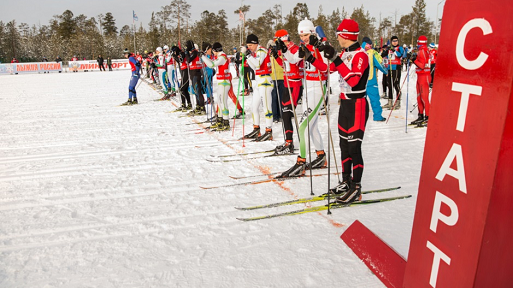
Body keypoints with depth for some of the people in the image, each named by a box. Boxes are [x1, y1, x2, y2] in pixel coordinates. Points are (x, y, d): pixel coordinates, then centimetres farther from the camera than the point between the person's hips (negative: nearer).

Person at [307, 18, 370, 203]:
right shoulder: (345, 54, 10)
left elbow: (353, 80, -30)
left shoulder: (360, 55, -16)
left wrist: (336, 59, -33)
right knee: (344, 144, 14)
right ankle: (346, 182, 26)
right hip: (345, 103, 9)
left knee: (354, 147, -5)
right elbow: (329, 68, 20)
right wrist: (311, 59, 14)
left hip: (357, 105, -9)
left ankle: (356, 189, 5)